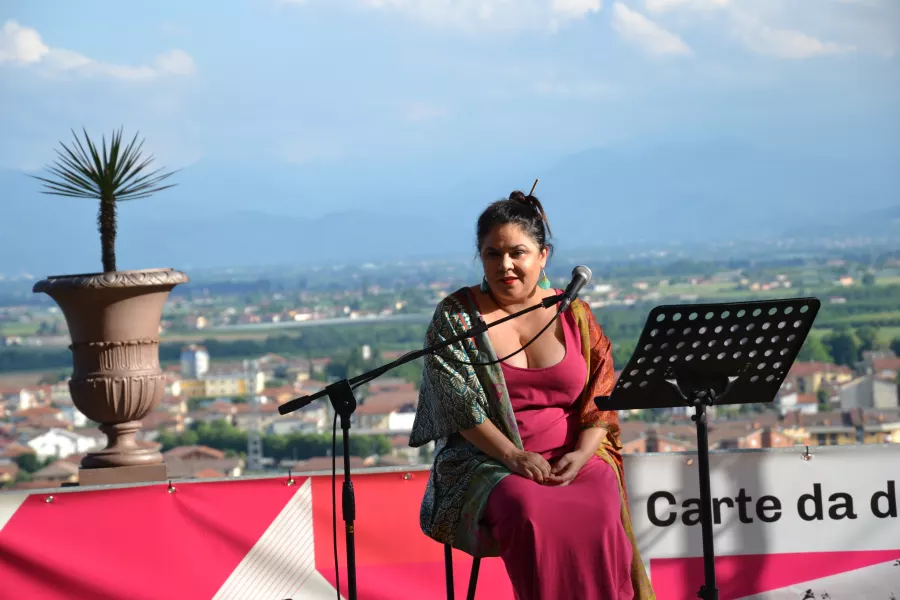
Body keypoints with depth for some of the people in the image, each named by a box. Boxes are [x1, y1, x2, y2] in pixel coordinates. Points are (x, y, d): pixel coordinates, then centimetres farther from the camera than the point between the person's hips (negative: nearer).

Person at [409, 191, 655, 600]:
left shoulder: (574, 316, 11)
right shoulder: (455, 317, 3)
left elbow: (602, 398, 7)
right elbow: (460, 406, -5)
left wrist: (581, 454, -11)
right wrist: (515, 456, -18)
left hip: (573, 459, 2)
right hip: (487, 462, -2)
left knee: (600, 516, -31)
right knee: (531, 515, -36)